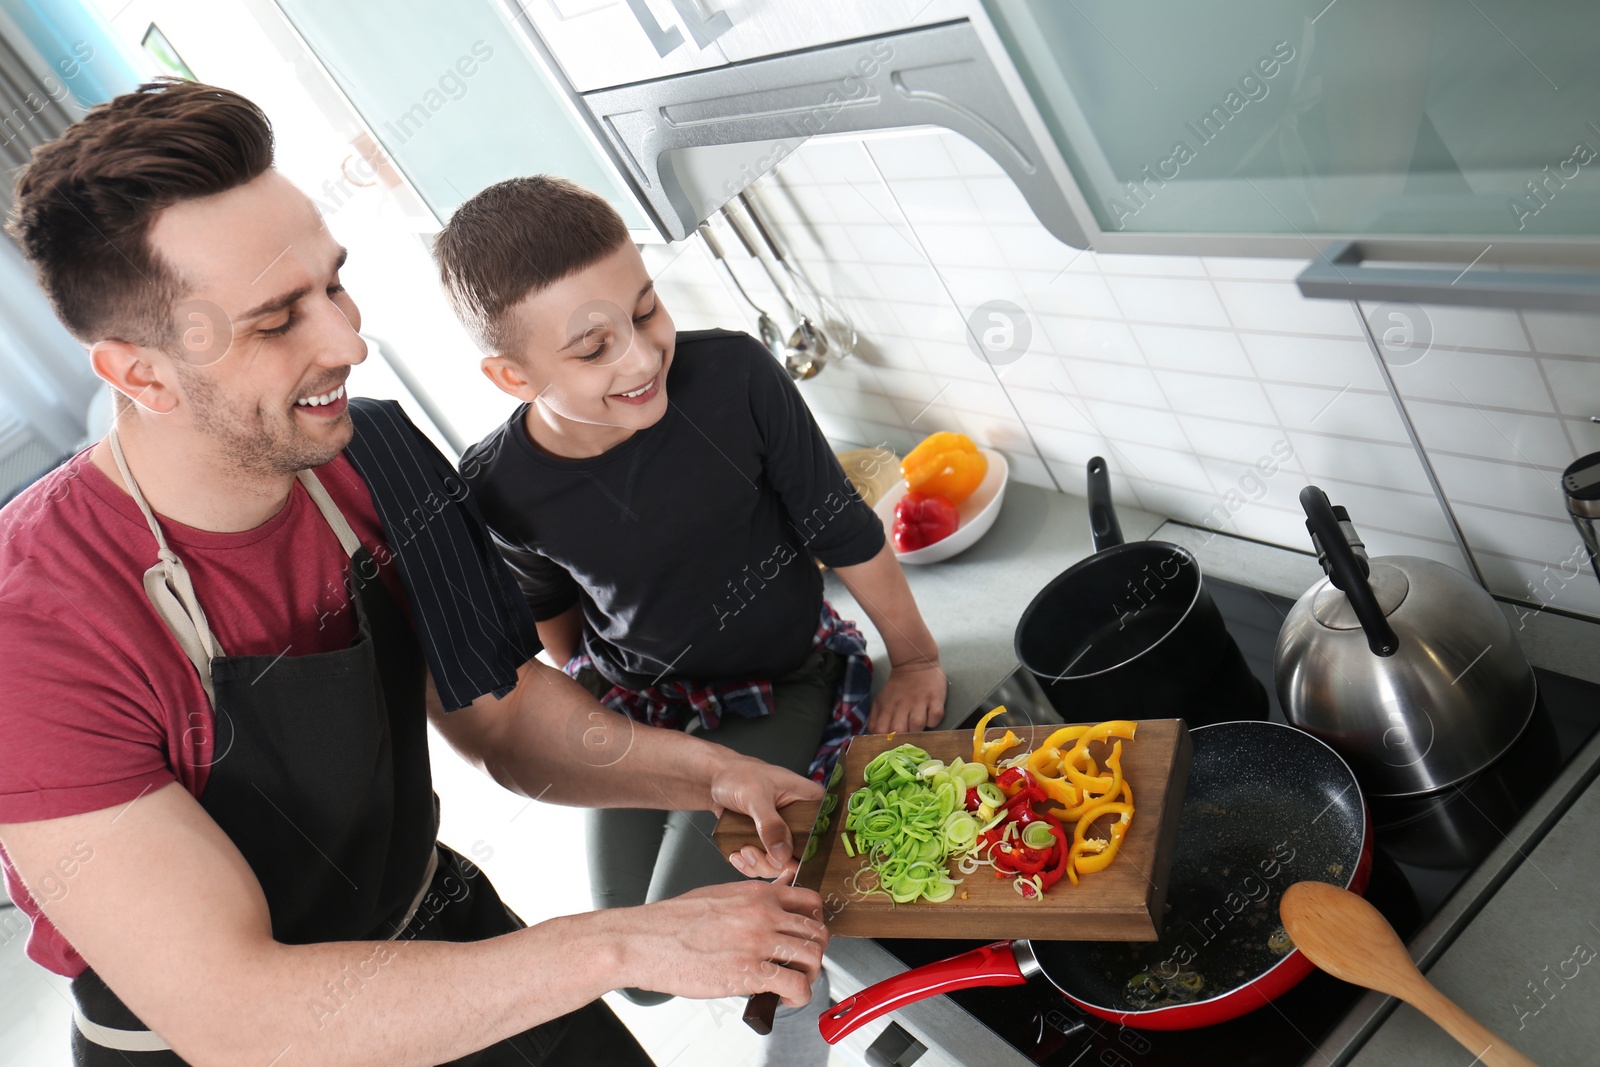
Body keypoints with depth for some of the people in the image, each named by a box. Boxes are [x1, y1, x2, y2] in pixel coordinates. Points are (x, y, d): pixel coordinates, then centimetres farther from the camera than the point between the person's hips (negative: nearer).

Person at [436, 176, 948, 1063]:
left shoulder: (733, 375, -27)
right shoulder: (497, 490, -22)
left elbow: (845, 532, -13)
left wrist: (914, 657, -1)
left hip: (782, 684, -2)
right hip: (636, 709, 3)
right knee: (640, 977, 6)